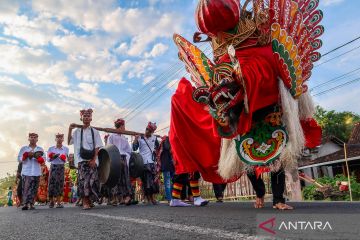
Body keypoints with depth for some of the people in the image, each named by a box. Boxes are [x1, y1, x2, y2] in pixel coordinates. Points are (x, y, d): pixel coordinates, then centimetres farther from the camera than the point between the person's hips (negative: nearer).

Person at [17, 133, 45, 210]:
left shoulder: (40, 149, 16)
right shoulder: (24, 148, 13)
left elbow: (43, 160, 11)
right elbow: (19, 159, 7)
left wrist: (38, 157, -9)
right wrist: (27, 156, -9)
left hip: (36, 172, 1)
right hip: (26, 171, -1)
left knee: (34, 189, 0)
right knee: (26, 188, -10)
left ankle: (31, 204, 5)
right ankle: (25, 204, -12)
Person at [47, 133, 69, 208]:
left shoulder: (66, 149, 6)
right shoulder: (51, 148, 6)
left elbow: (65, 160, 4)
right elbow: (48, 159, 4)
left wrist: (63, 159, -17)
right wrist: (53, 157, -15)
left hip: (61, 167, 0)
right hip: (53, 166, 0)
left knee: (60, 183, -3)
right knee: (52, 183, -4)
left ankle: (58, 202, -1)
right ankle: (51, 201, 10)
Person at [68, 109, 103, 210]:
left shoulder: (94, 131, 8)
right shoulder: (77, 131, 13)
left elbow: (97, 147, 2)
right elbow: (69, 142, 10)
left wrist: (94, 159, -9)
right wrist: (70, 130, 2)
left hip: (92, 160, 0)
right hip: (81, 160, 0)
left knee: (92, 180, -5)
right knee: (83, 180, -9)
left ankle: (89, 201, 11)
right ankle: (85, 202, -7)